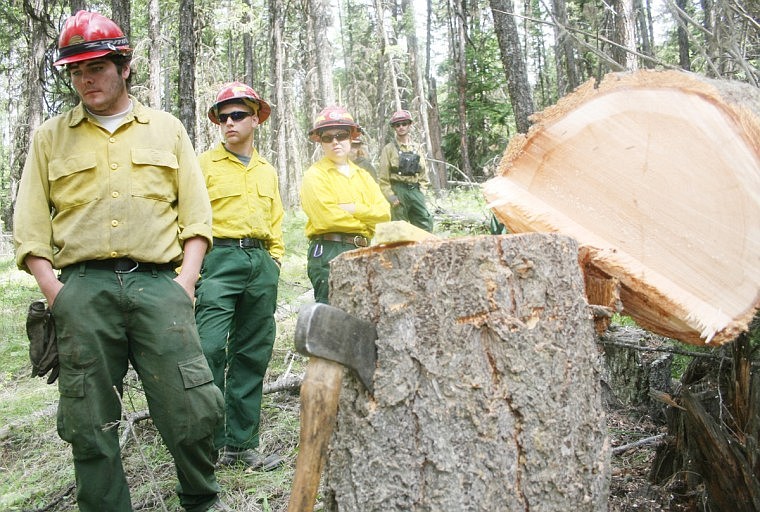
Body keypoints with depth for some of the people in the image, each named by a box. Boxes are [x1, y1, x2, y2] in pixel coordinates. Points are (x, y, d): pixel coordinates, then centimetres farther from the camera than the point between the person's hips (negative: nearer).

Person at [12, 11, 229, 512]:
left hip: (158, 282, -1)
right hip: (82, 288, 1)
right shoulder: (50, 137, 15)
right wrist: (54, 292, -3)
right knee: (90, 423, 5)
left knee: (192, 408, -4)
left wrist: (186, 281, -2)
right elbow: (31, 226, 9)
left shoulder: (166, 129, 15)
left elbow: (196, 214, 10)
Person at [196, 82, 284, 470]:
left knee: (252, 357, 7)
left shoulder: (268, 172, 19)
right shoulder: (204, 164, 5)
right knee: (210, 349, -16)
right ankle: (210, 442, -5)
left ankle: (242, 443, 16)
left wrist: (274, 264, 11)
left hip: (261, 263, 5)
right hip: (219, 259, -4)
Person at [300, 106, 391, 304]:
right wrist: (365, 223, -2)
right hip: (328, 253, -6)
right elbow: (327, 217, -15)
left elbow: (384, 213, 5)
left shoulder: (363, 176, 18)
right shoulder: (315, 175, -1)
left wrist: (352, 208, -10)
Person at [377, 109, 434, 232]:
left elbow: (423, 173, 17)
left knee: (425, 225, 0)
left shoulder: (418, 148, 13)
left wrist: (421, 192, 5)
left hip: (415, 191, 4)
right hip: (398, 191, -4)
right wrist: (391, 197, -10)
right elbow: (382, 177, -3)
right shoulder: (389, 149, 1)